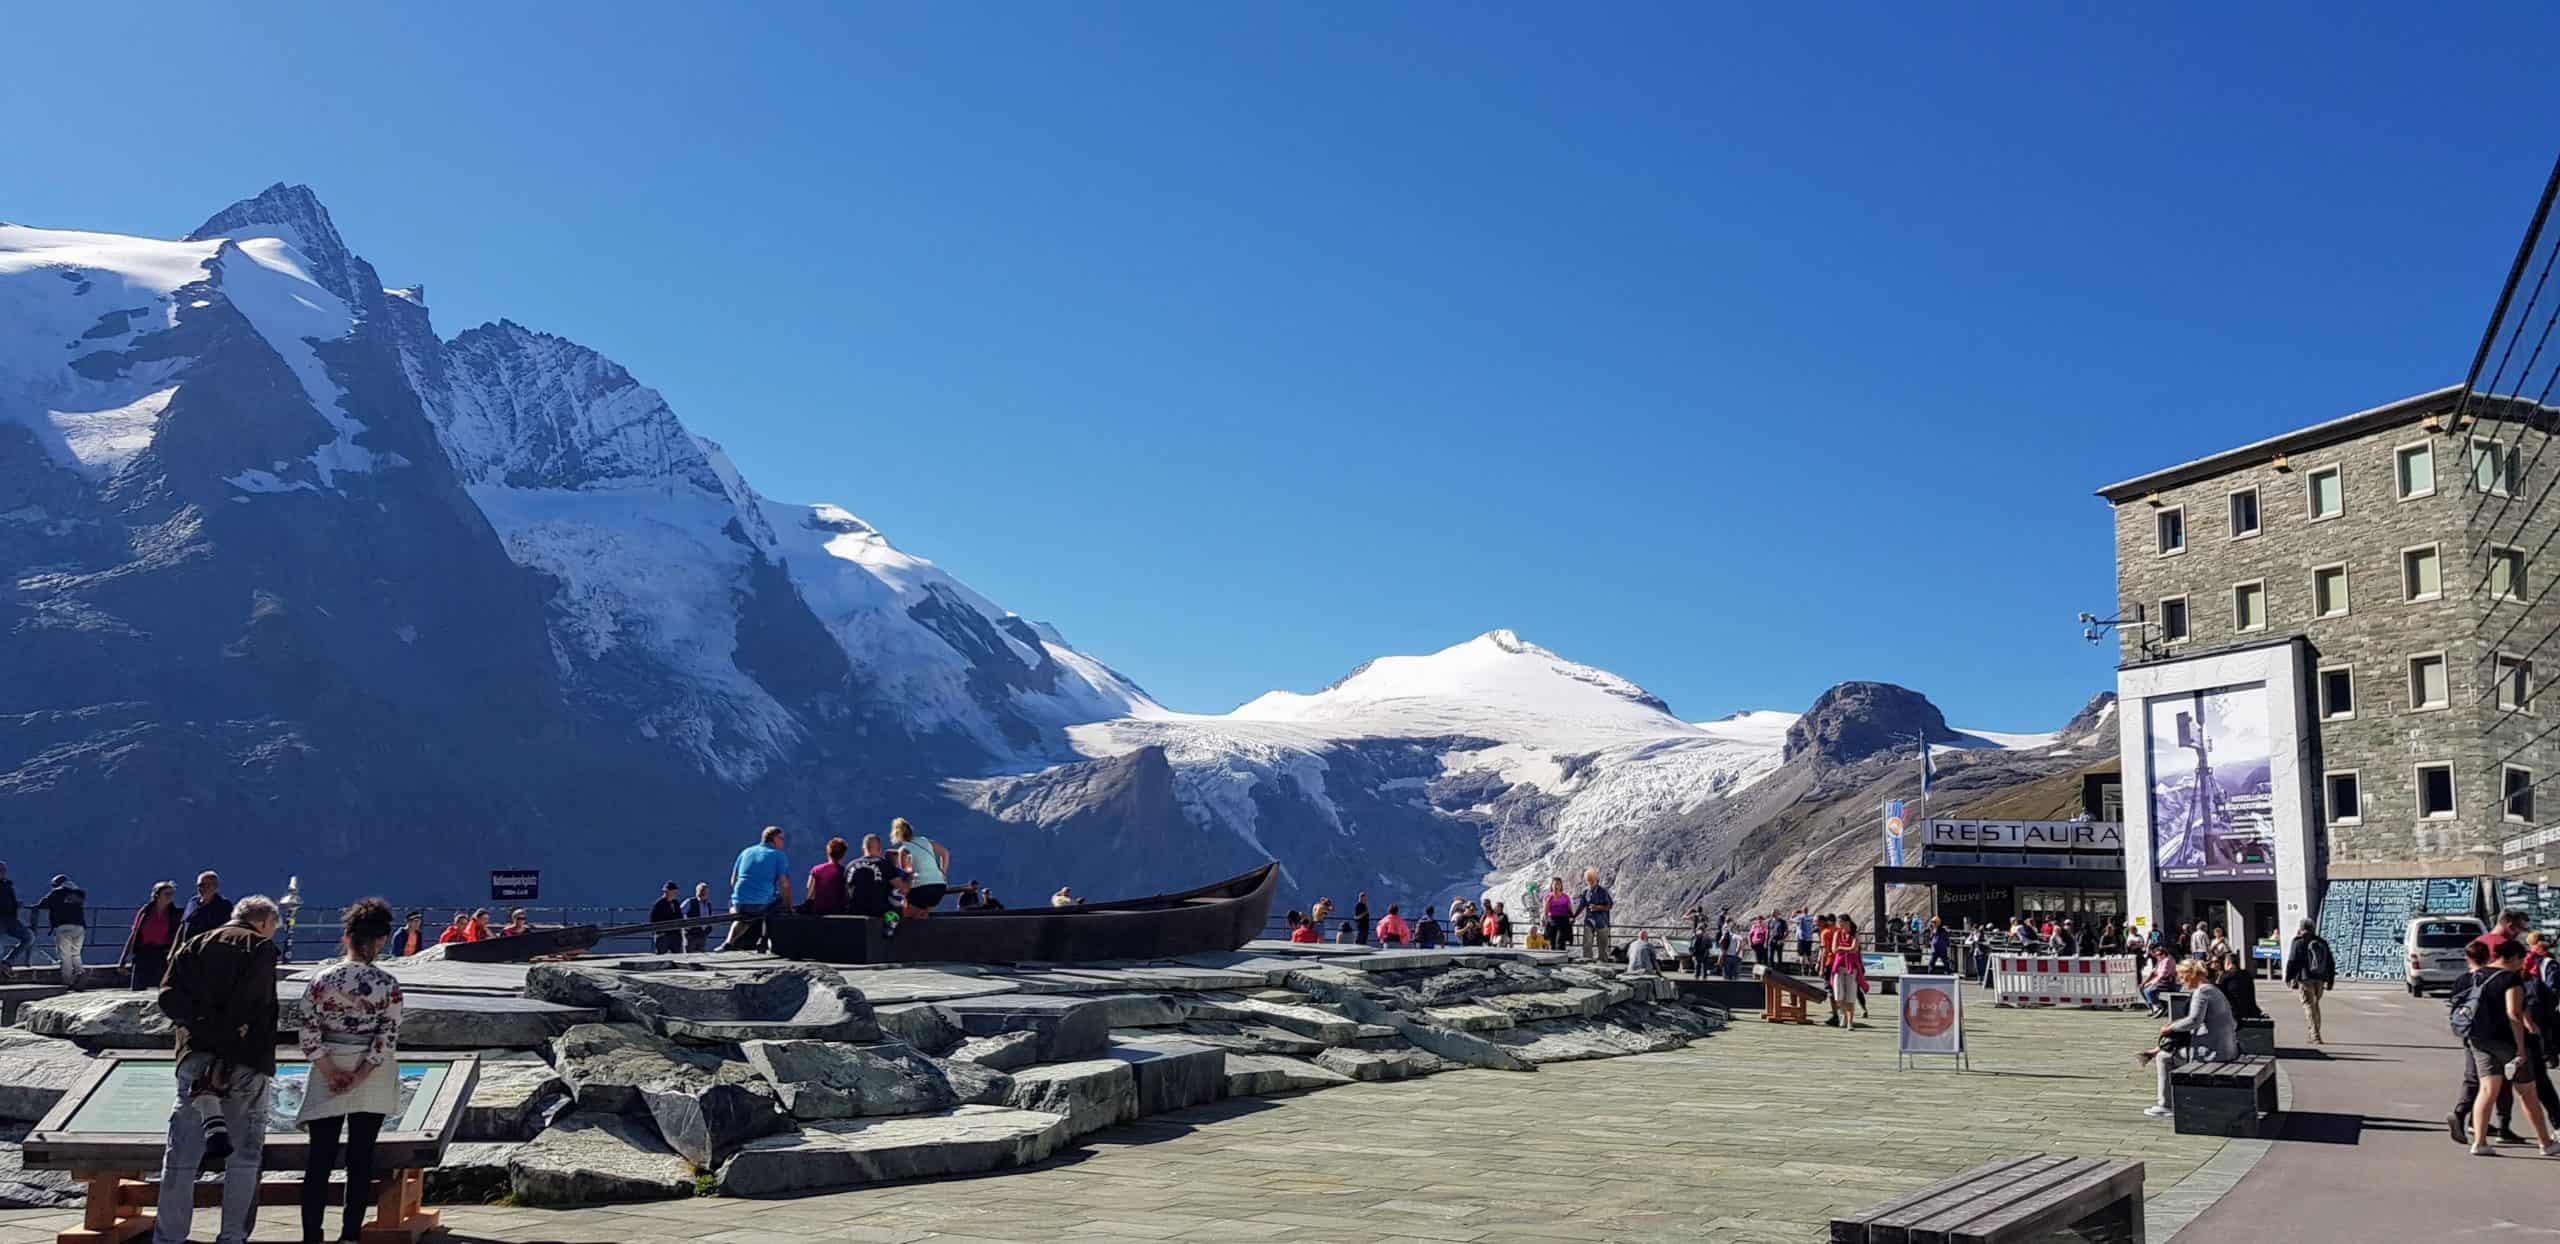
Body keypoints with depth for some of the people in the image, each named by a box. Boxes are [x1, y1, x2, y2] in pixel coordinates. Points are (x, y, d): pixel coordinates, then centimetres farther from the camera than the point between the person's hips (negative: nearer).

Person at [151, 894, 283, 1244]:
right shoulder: (262, 947, 3)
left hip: (195, 1058, 3)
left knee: (181, 1157, 8)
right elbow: (256, 1005, -14)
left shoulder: (194, 945, 16)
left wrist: (206, 1022, -6)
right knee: (244, 1157, 6)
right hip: (245, 1064, -3)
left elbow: (168, 996, 0)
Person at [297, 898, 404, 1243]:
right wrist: (360, 1076, -6)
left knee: (320, 1159, 6)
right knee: (361, 1158, 7)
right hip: (374, 1083, 0)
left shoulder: (321, 980, -5)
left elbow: (310, 1035, -7)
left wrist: (332, 1073, -4)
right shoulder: (388, 985, -7)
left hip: (327, 1080, 0)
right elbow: (388, 1038, -11)